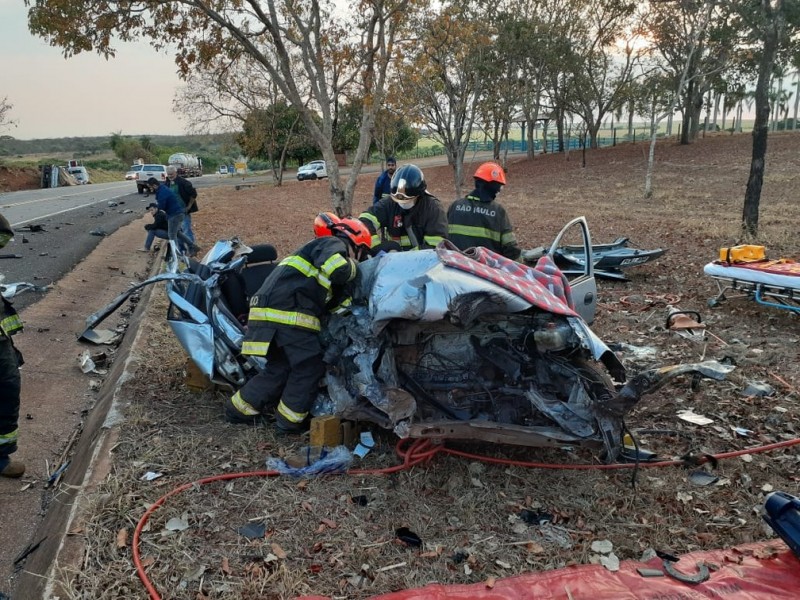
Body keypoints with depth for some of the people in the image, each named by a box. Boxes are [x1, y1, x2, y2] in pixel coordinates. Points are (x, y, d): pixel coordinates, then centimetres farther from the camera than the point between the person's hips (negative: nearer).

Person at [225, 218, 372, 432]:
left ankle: (239, 408, 26)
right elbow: (338, 270, -21)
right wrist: (351, 266, 0)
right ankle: (289, 420, 11)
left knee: (280, 368, 18)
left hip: (268, 310, 10)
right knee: (309, 368, 2)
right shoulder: (334, 244, 4)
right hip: (288, 312, -10)